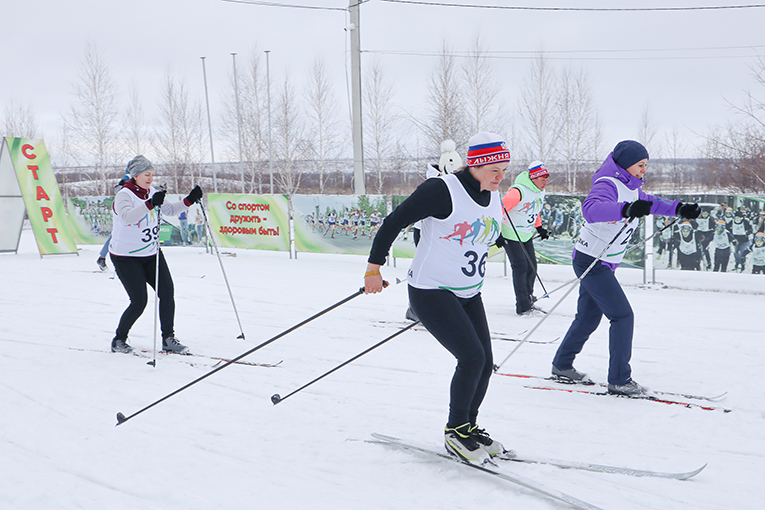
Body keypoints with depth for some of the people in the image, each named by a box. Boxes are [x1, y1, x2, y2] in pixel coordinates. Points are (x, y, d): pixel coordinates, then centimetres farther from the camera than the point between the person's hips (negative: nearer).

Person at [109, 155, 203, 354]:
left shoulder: (152, 192, 4)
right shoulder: (124, 195, -17)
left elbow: (169, 210, 13)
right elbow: (127, 216, -38)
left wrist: (189, 200, -3)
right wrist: (150, 204, -50)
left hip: (151, 254, 7)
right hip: (126, 257, -6)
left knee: (167, 291, -6)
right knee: (139, 301, -10)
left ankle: (168, 338, 5)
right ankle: (119, 340, 11)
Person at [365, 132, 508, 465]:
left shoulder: (493, 197, 6)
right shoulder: (442, 190, -19)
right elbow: (394, 222, -15)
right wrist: (374, 267, -12)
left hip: (469, 294, 8)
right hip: (431, 292, -8)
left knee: (485, 364, 3)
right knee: (472, 357, -17)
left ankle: (467, 427, 24)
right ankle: (456, 432, 3)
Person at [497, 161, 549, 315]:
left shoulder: (540, 192, 4)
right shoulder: (518, 191, -24)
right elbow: (499, 210, -24)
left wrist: (539, 227, 15)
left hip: (527, 235, 8)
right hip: (511, 235, -8)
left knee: (531, 267, 8)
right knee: (521, 267, -12)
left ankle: (528, 300, 22)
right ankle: (523, 306, -8)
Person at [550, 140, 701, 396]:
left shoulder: (631, 186, 8)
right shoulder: (608, 185, -22)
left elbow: (649, 202, 26)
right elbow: (591, 208, -43)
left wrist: (679, 208, 12)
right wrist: (627, 209, -58)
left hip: (604, 263, 10)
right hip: (591, 261, -10)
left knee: (589, 317, 17)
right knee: (623, 315, -10)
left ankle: (562, 365, 29)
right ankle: (619, 380, -6)